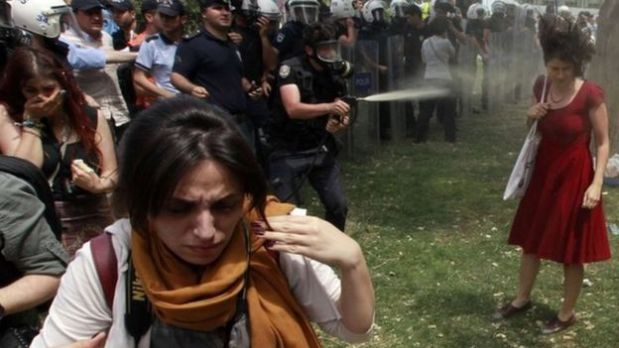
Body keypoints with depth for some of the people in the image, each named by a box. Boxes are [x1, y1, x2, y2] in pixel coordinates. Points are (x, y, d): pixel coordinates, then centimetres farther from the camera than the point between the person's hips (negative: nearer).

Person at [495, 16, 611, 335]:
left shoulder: (591, 94, -18)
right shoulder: (541, 87, -2)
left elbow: (603, 142, -12)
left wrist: (596, 183, -19)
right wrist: (532, 117, -10)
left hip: (575, 177, -6)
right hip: (544, 172, 6)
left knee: (571, 251, 7)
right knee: (531, 239, 17)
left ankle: (567, 313, 27)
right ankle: (521, 299, 36)